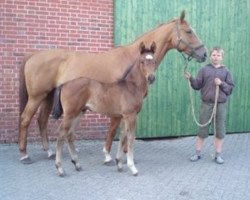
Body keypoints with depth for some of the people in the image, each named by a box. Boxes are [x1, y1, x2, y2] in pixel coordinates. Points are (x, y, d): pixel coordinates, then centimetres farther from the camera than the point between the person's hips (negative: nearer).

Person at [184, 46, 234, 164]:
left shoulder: (226, 71, 6)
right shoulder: (204, 70, 5)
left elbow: (231, 88, 5)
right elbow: (197, 85, 1)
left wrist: (222, 84, -12)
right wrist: (190, 79, -17)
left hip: (220, 105, 1)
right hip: (206, 104, -1)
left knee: (220, 131, 6)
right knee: (202, 129, 6)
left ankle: (218, 155, 18)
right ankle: (197, 153, 18)